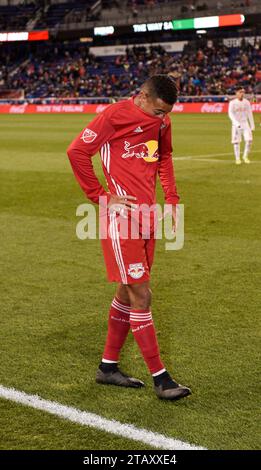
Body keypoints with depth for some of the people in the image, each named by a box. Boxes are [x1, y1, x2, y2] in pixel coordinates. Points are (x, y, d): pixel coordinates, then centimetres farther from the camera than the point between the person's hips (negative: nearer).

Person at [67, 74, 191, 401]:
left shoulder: (162, 122, 11)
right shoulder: (115, 115, -11)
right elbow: (77, 151, -12)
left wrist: (171, 198, 15)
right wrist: (101, 196, -11)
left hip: (147, 216, 8)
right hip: (122, 218, -8)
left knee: (128, 293, 14)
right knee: (141, 297, -6)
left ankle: (108, 367, 27)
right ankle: (160, 379, 0)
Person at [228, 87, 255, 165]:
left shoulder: (246, 102, 6)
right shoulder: (232, 103, -7)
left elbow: (250, 114, 11)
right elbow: (230, 114, -17)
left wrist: (252, 125, 9)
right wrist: (236, 123, -31)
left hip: (245, 123, 3)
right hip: (236, 124, -3)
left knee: (249, 140, -8)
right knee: (236, 141, -2)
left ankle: (245, 156, 8)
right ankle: (237, 158, 9)